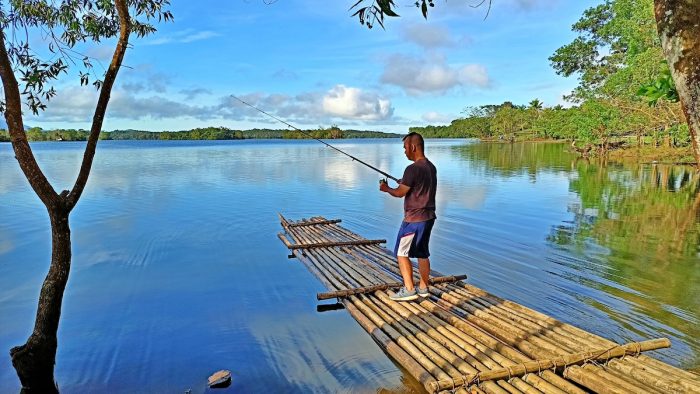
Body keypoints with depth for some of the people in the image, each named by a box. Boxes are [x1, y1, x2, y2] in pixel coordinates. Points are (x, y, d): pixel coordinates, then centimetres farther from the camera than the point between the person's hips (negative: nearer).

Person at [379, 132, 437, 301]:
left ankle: (409, 289, 4)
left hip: (414, 219, -9)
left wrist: (386, 188, 4)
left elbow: (400, 193, -14)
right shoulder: (431, 167, 9)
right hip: (429, 217, 9)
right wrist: (405, 183, 18)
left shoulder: (413, 169, -19)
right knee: (422, 253, 16)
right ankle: (423, 288, 23)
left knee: (402, 253, 2)